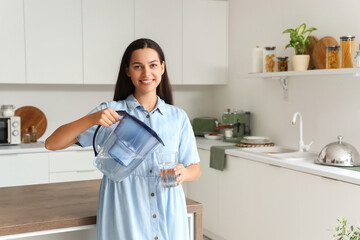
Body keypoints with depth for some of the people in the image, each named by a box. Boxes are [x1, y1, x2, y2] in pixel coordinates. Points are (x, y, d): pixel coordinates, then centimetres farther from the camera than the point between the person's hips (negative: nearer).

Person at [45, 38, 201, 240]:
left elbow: (195, 169, 9)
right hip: (124, 213, -2)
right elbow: (52, 144, -7)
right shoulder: (112, 112, -2)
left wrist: (183, 173, -15)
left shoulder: (178, 117, 5)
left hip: (168, 215, 3)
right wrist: (91, 119, -23)